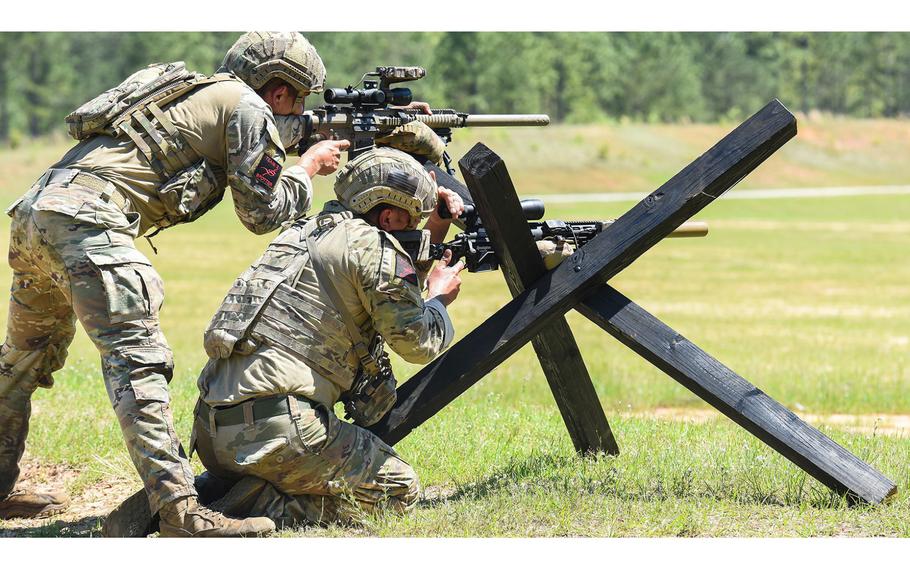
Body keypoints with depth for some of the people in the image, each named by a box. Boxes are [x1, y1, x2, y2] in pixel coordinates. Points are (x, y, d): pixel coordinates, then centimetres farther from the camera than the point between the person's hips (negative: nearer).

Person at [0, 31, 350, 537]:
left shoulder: (199, 94, 29)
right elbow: (262, 211, 7)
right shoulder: (248, 107, 4)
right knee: (138, 360, -16)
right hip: (87, 222, -10)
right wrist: (310, 167, 23)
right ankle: (180, 511, -24)